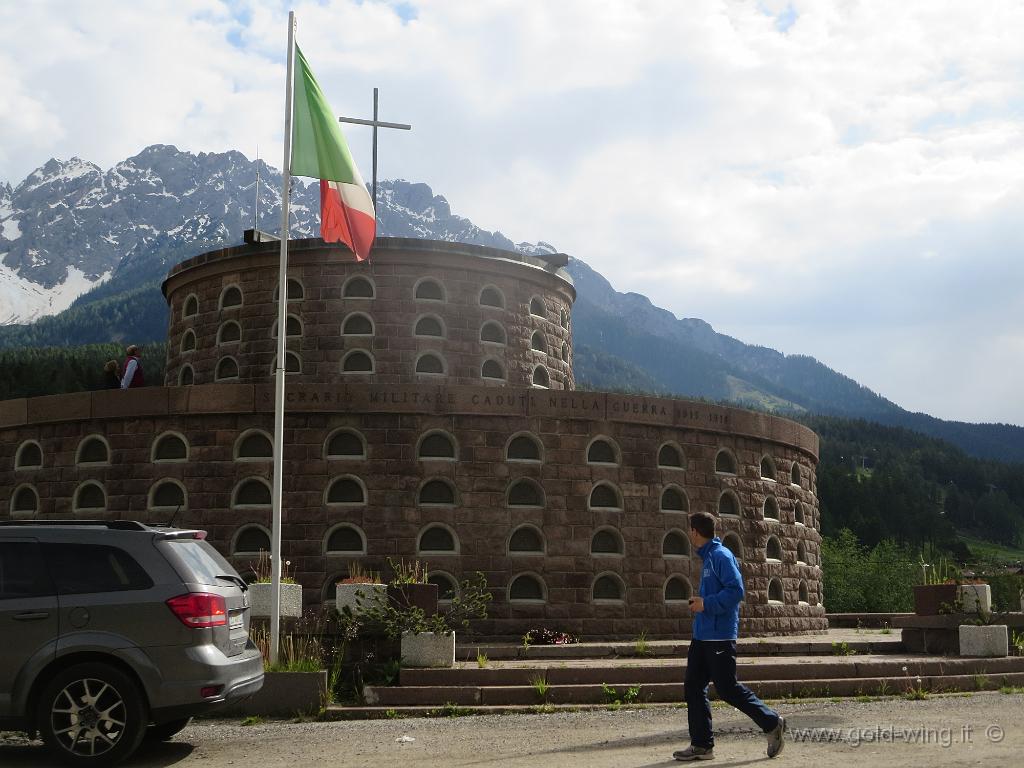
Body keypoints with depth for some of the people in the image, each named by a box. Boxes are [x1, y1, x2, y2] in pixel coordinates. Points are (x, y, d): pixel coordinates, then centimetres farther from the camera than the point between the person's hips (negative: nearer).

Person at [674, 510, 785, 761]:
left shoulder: (721, 556, -15)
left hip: (719, 637, -10)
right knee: (693, 688, 7)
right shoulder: (707, 557, 15)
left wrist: (706, 604, -19)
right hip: (702, 636, 10)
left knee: (728, 689, -4)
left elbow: (736, 590, -23)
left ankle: (772, 723, 12)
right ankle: (701, 745, 12)